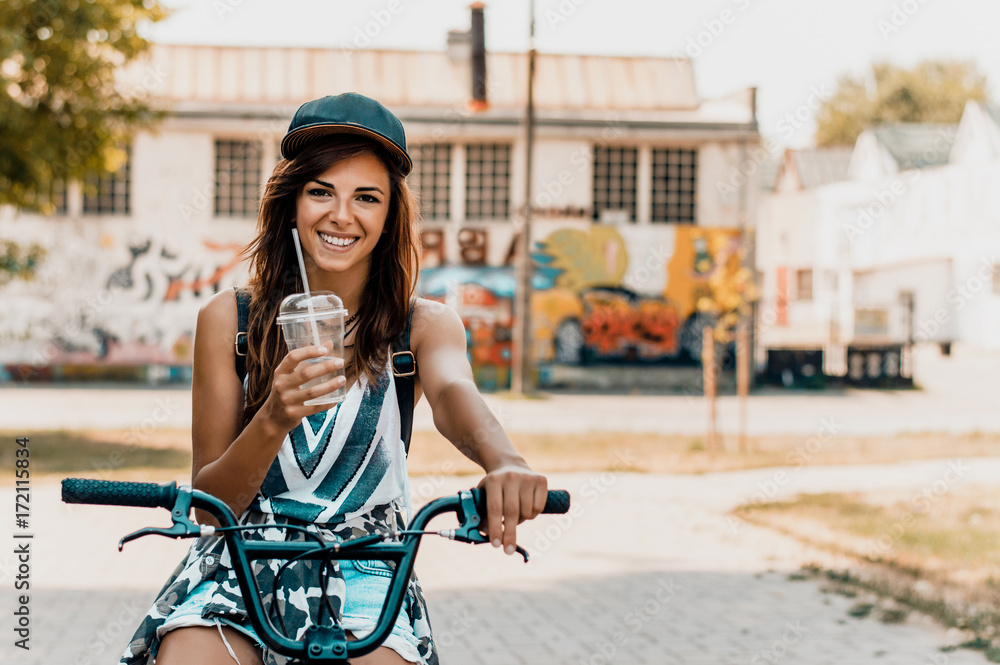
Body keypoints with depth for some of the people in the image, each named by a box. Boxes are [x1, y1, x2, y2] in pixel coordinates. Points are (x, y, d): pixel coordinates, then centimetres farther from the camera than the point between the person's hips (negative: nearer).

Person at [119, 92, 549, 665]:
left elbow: (453, 393, -21)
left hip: (364, 573, 0)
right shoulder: (229, 319, 2)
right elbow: (209, 503, -2)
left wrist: (504, 462, -44)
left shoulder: (424, 325, 4)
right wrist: (274, 421, -23)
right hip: (242, 565, 0)